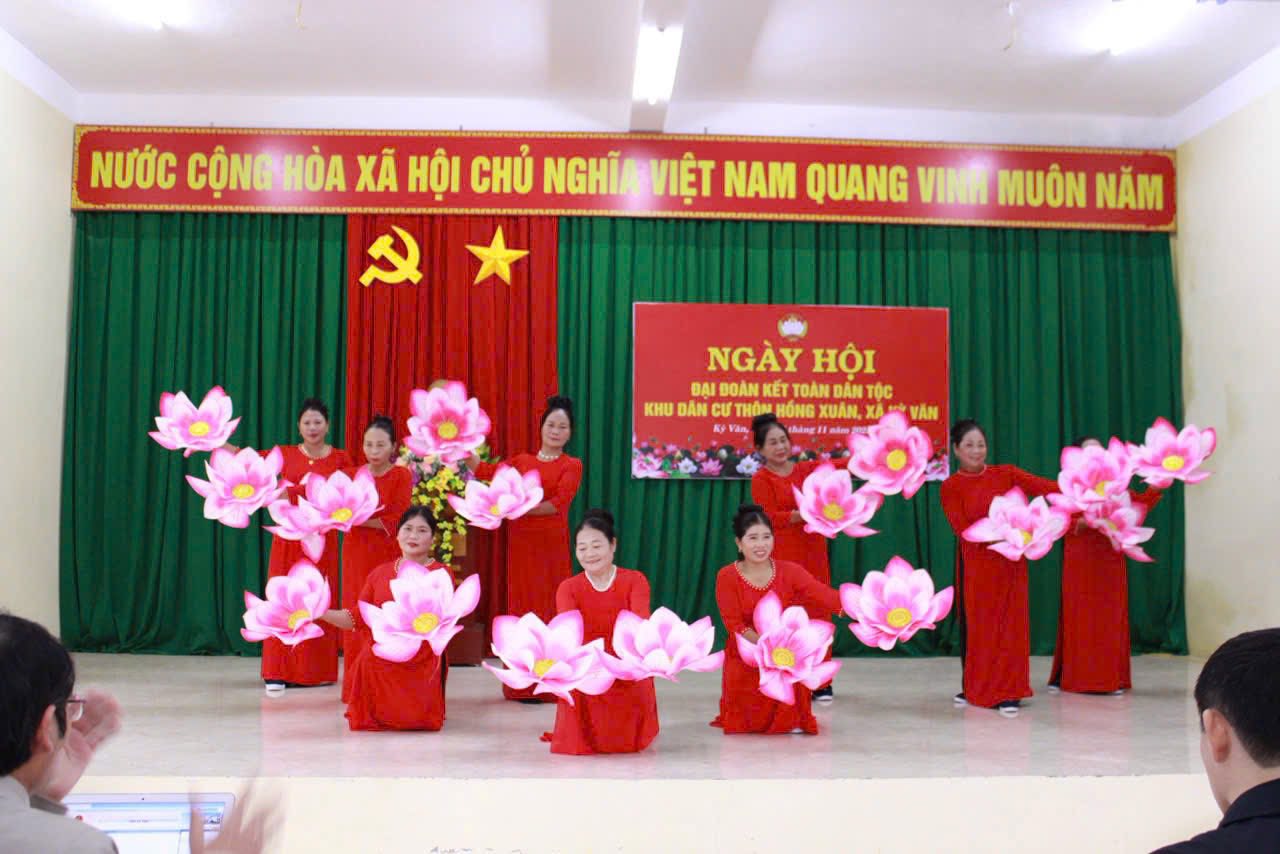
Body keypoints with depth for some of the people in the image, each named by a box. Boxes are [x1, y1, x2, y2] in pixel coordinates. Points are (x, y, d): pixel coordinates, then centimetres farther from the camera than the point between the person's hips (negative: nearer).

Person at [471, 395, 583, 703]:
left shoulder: (572, 465, 1)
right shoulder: (522, 461, 13)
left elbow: (558, 504, -12)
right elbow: (486, 471, 2)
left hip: (552, 545, -3)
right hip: (520, 544, 3)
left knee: (549, 608, 0)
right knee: (522, 607, 6)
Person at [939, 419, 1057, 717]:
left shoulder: (1006, 474, 2)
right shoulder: (951, 487, -2)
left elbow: (1045, 486, -12)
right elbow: (963, 530, -12)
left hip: (1009, 561, 1)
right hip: (975, 564, -1)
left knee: (1010, 624, 0)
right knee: (977, 625, 6)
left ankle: (1008, 692, 5)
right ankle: (977, 688, 20)